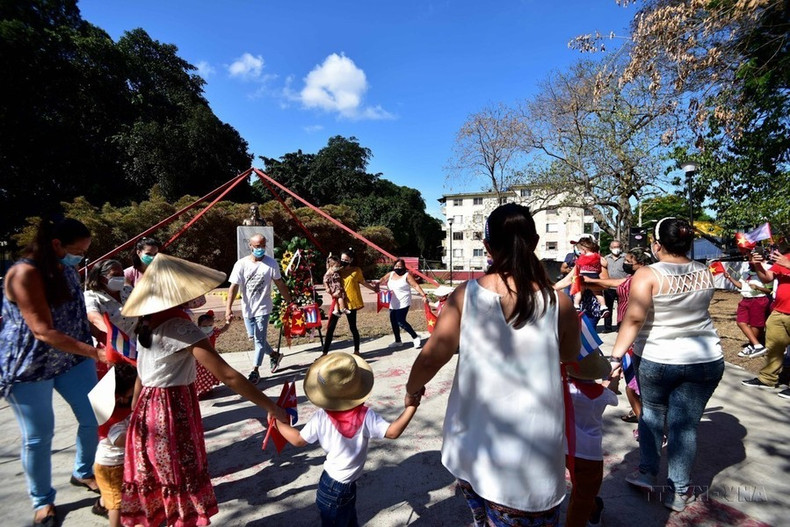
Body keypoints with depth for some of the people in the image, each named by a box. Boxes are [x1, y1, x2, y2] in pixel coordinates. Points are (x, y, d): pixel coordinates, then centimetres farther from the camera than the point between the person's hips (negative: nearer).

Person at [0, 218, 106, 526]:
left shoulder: (66, 268, 1)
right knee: (39, 436, 7)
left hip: (72, 358, 7)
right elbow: (43, 331, -28)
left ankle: (82, 473, 35)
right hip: (29, 365, -6)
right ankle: (42, 500, 29)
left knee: (94, 418, 10)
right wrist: (94, 352, -33)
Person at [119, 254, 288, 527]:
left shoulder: (146, 322, 2)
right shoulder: (181, 328, -23)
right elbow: (227, 375, -26)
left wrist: (135, 412, 19)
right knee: (182, 478, 10)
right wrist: (271, 407, -24)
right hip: (174, 411, -8)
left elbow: (141, 376, 10)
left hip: (149, 409, 8)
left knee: (151, 477, 23)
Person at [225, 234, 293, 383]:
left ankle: (255, 370, 10)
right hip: (247, 308, 3)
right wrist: (228, 308, -21)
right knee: (255, 338, 15)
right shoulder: (241, 264, -9)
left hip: (263, 308, -3)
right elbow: (234, 287, -12)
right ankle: (274, 355, 38)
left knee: (259, 339, -2)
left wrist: (289, 301, 3)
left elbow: (280, 284, 0)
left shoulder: (271, 263, -9)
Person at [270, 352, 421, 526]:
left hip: (329, 484, 3)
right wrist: (411, 407, -20)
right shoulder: (365, 416, -26)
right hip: (345, 488, -3)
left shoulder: (320, 418, -20)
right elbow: (392, 432, -25)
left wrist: (279, 423, 7)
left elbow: (299, 440, -8)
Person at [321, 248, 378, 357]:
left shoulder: (356, 270, 0)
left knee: (352, 327, 7)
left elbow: (363, 282, 15)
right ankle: (324, 352, 8)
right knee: (330, 327, 1)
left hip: (351, 302, -3)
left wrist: (373, 288, 23)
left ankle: (356, 351, 23)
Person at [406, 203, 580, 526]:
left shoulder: (466, 295, -12)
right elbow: (572, 357, 7)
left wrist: (412, 389, 12)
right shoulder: (558, 303, -12)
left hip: (472, 448, 2)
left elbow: (431, 357, -7)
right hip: (529, 455, -1)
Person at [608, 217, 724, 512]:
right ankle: (679, 492, 21)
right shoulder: (705, 273, 1)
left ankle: (647, 472, 29)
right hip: (706, 359, 3)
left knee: (652, 411, 20)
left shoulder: (647, 275, -16)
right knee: (685, 424, 10)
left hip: (655, 359, -3)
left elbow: (634, 319, -23)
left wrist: (616, 355, -22)